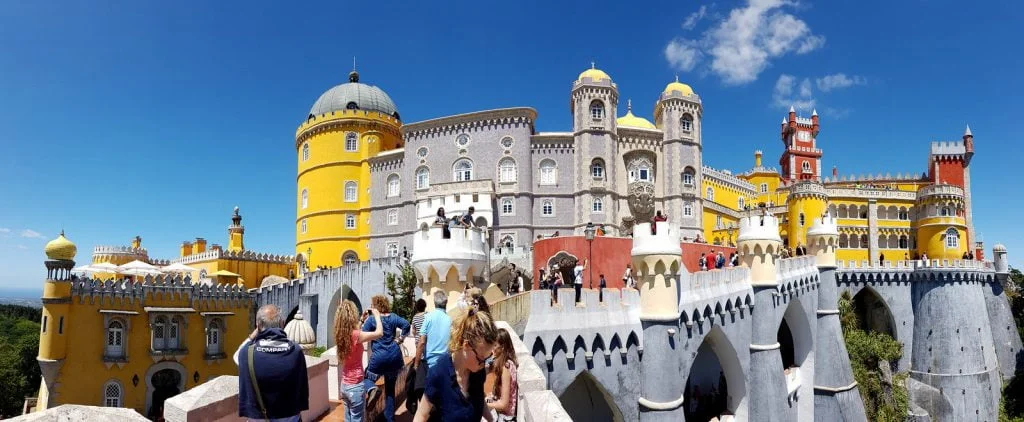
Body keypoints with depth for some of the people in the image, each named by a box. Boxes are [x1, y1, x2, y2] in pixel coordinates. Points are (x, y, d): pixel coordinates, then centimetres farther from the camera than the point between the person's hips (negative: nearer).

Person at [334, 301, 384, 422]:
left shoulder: (341, 334, 0)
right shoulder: (356, 335, -22)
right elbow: (379, 333, -17)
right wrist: (376, 315, -4)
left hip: (344, 385, 7)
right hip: (355, 386, -7)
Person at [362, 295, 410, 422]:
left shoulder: (372, 320, -7)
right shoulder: (393, 317, 4)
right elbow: (406, 325, -9)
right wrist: (400, 339, 0)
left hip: (379, 358, -4)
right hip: (395, 356, 4)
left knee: (367, 377, 19)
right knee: (390, 388, 16)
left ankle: (372, 388, -17)